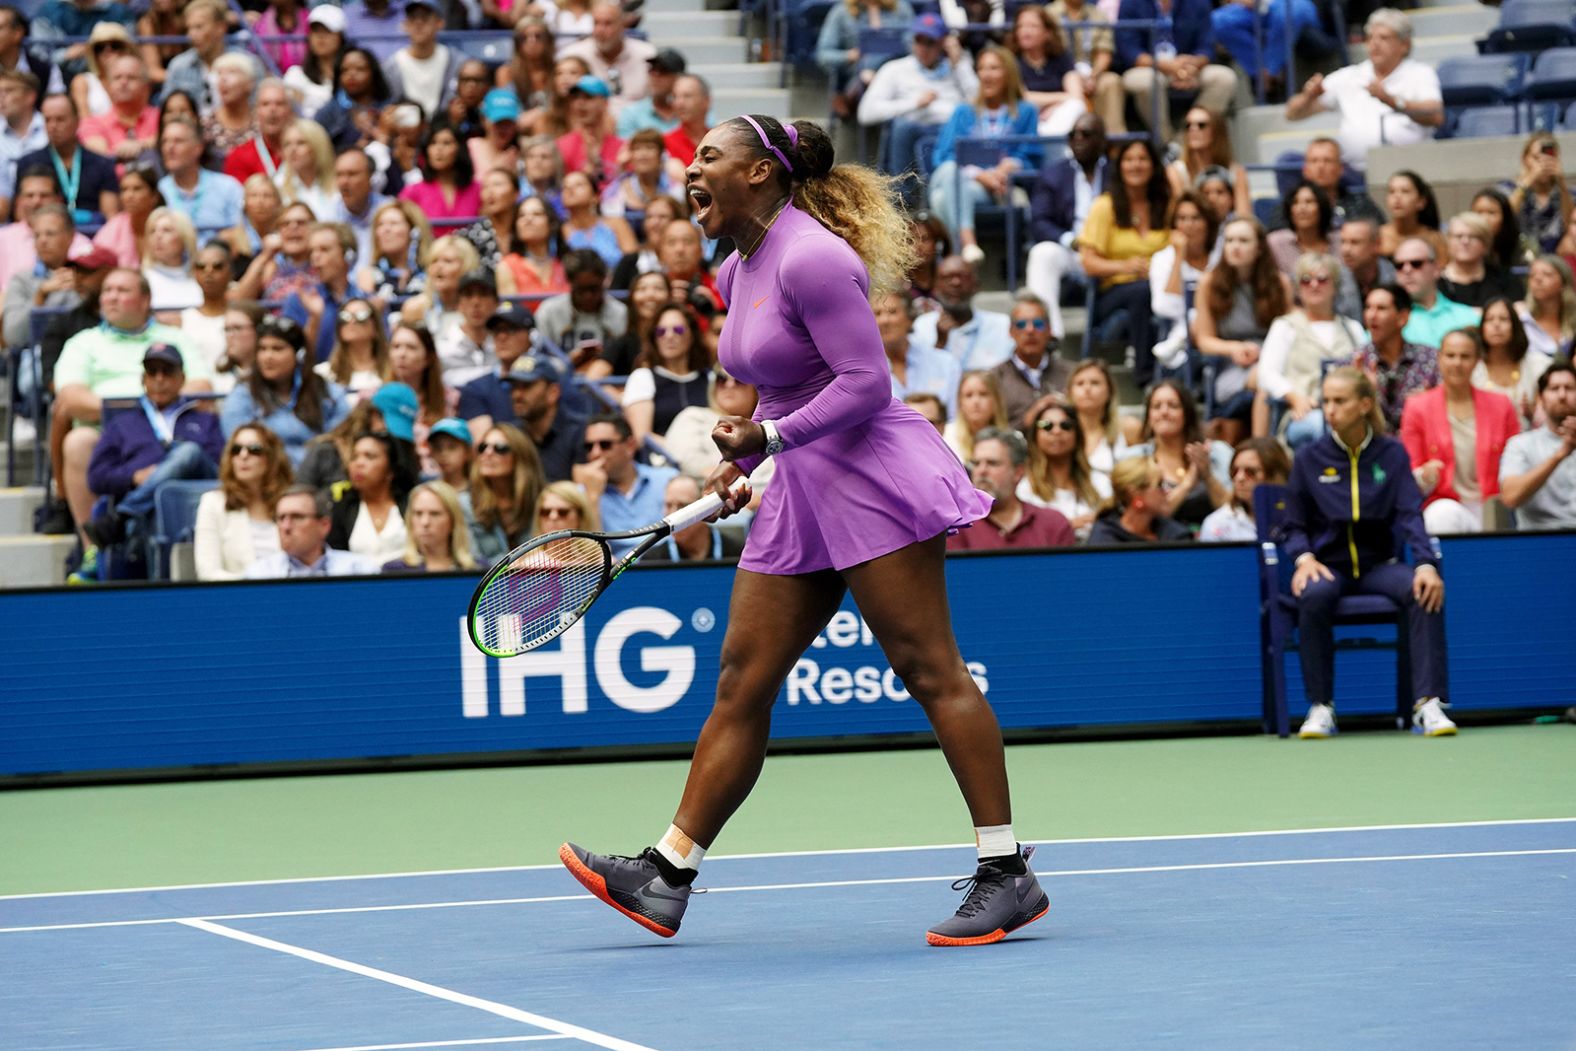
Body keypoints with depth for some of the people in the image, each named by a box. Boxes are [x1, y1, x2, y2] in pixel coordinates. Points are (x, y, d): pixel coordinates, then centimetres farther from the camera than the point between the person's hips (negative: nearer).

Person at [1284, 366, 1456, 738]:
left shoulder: (1392, 453, 4)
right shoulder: (1310, 459, 4)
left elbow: (1410, 515, -6)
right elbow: (1292, 526, 7)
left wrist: (1426, 563, -22)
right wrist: (1304, 558, -15)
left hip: (1380, 564, 1)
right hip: (1329, 565, -1)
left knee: (1424, 591, -31)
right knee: (1314, 596, -36)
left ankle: (1428, 703, -32)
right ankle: (1321, 707, -25)